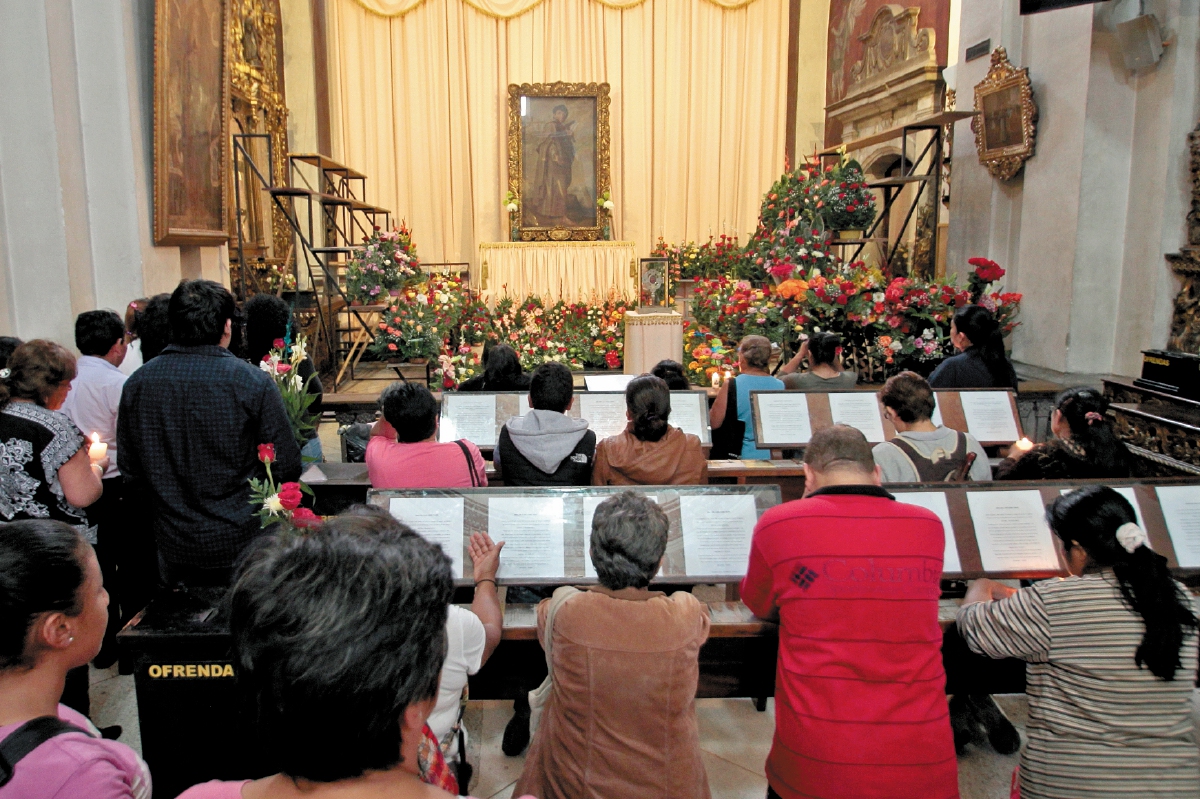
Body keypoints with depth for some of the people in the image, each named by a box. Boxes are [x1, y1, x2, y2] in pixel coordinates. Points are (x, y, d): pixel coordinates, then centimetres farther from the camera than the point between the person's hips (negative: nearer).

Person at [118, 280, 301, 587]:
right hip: (242, 544, -3)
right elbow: (286, 469, -12)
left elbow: (129, 469, 8)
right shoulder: (253, 382, -16)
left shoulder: (136, 384, -3)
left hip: (173, 546, 4)